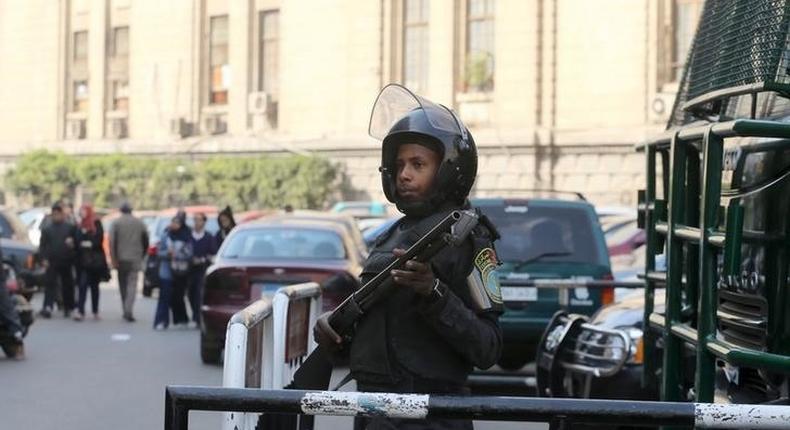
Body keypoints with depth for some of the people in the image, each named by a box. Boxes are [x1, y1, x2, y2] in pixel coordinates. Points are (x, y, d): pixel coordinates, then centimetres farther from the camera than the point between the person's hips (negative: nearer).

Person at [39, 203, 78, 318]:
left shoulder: (70, 227, 8)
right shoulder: (47, 229, 10)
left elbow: (77, 240, 9)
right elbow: (42, 246, 7)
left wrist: (72, 242, -13)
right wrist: (44, 259, -5)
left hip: (66, 262, 0)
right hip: (52, 262, 0)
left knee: (67, 285, 6)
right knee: (50, 284, -10)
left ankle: (68, 308, 15)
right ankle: (47, 307, -18)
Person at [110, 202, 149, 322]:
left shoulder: (116, 223, -3)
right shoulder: (140, 223, 3)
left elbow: (112, 242, -10)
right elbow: (146, 242, 6)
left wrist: (114, 260, -7)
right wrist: (141, 256, 17)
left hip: (121, 258, 0)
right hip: (135, 259, 0)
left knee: (123, 285, 14)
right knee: (132, 285, -4)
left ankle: (126, 311, 20)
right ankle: (128, 311, -21)